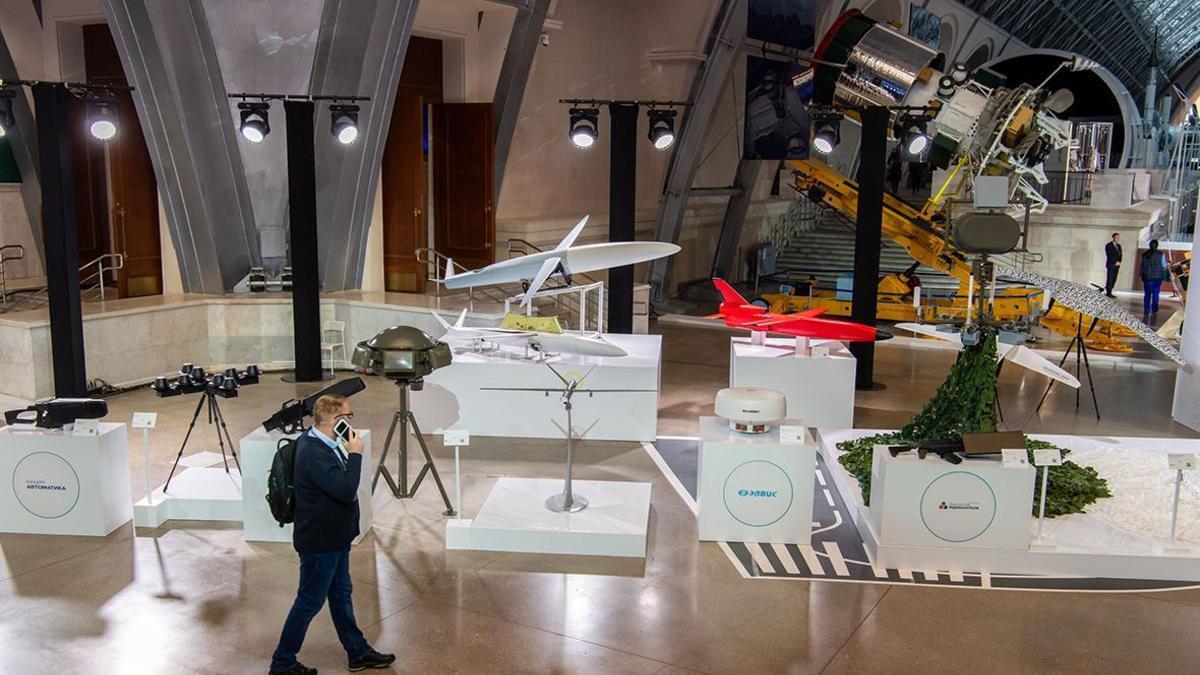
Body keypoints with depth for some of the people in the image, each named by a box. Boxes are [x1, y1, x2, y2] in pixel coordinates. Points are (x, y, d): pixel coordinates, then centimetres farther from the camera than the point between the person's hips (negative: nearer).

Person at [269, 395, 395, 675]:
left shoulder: (319, 442, 1)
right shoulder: (314, 454, -29)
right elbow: (347, 491, -31)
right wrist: (355, 455, -25)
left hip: (334, 536, 10)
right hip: (319, 541, -10)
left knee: (341, 595, 20)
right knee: (310, 601, 5)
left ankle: (358, 652, 33)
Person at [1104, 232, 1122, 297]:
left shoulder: (1119, 246, 18)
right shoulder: (1108, 245, -2)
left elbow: (1120, 255, 15)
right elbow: (1109, 255, -10)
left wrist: (1119, 262, -2)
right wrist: (1115, 262, -13)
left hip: (1117, 265, 6)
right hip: (1111, 265, -6)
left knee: (1114, 280, 1)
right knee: (1110, 279, -9)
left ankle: (1109, 292, 4)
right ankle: (1108, 293, -7)